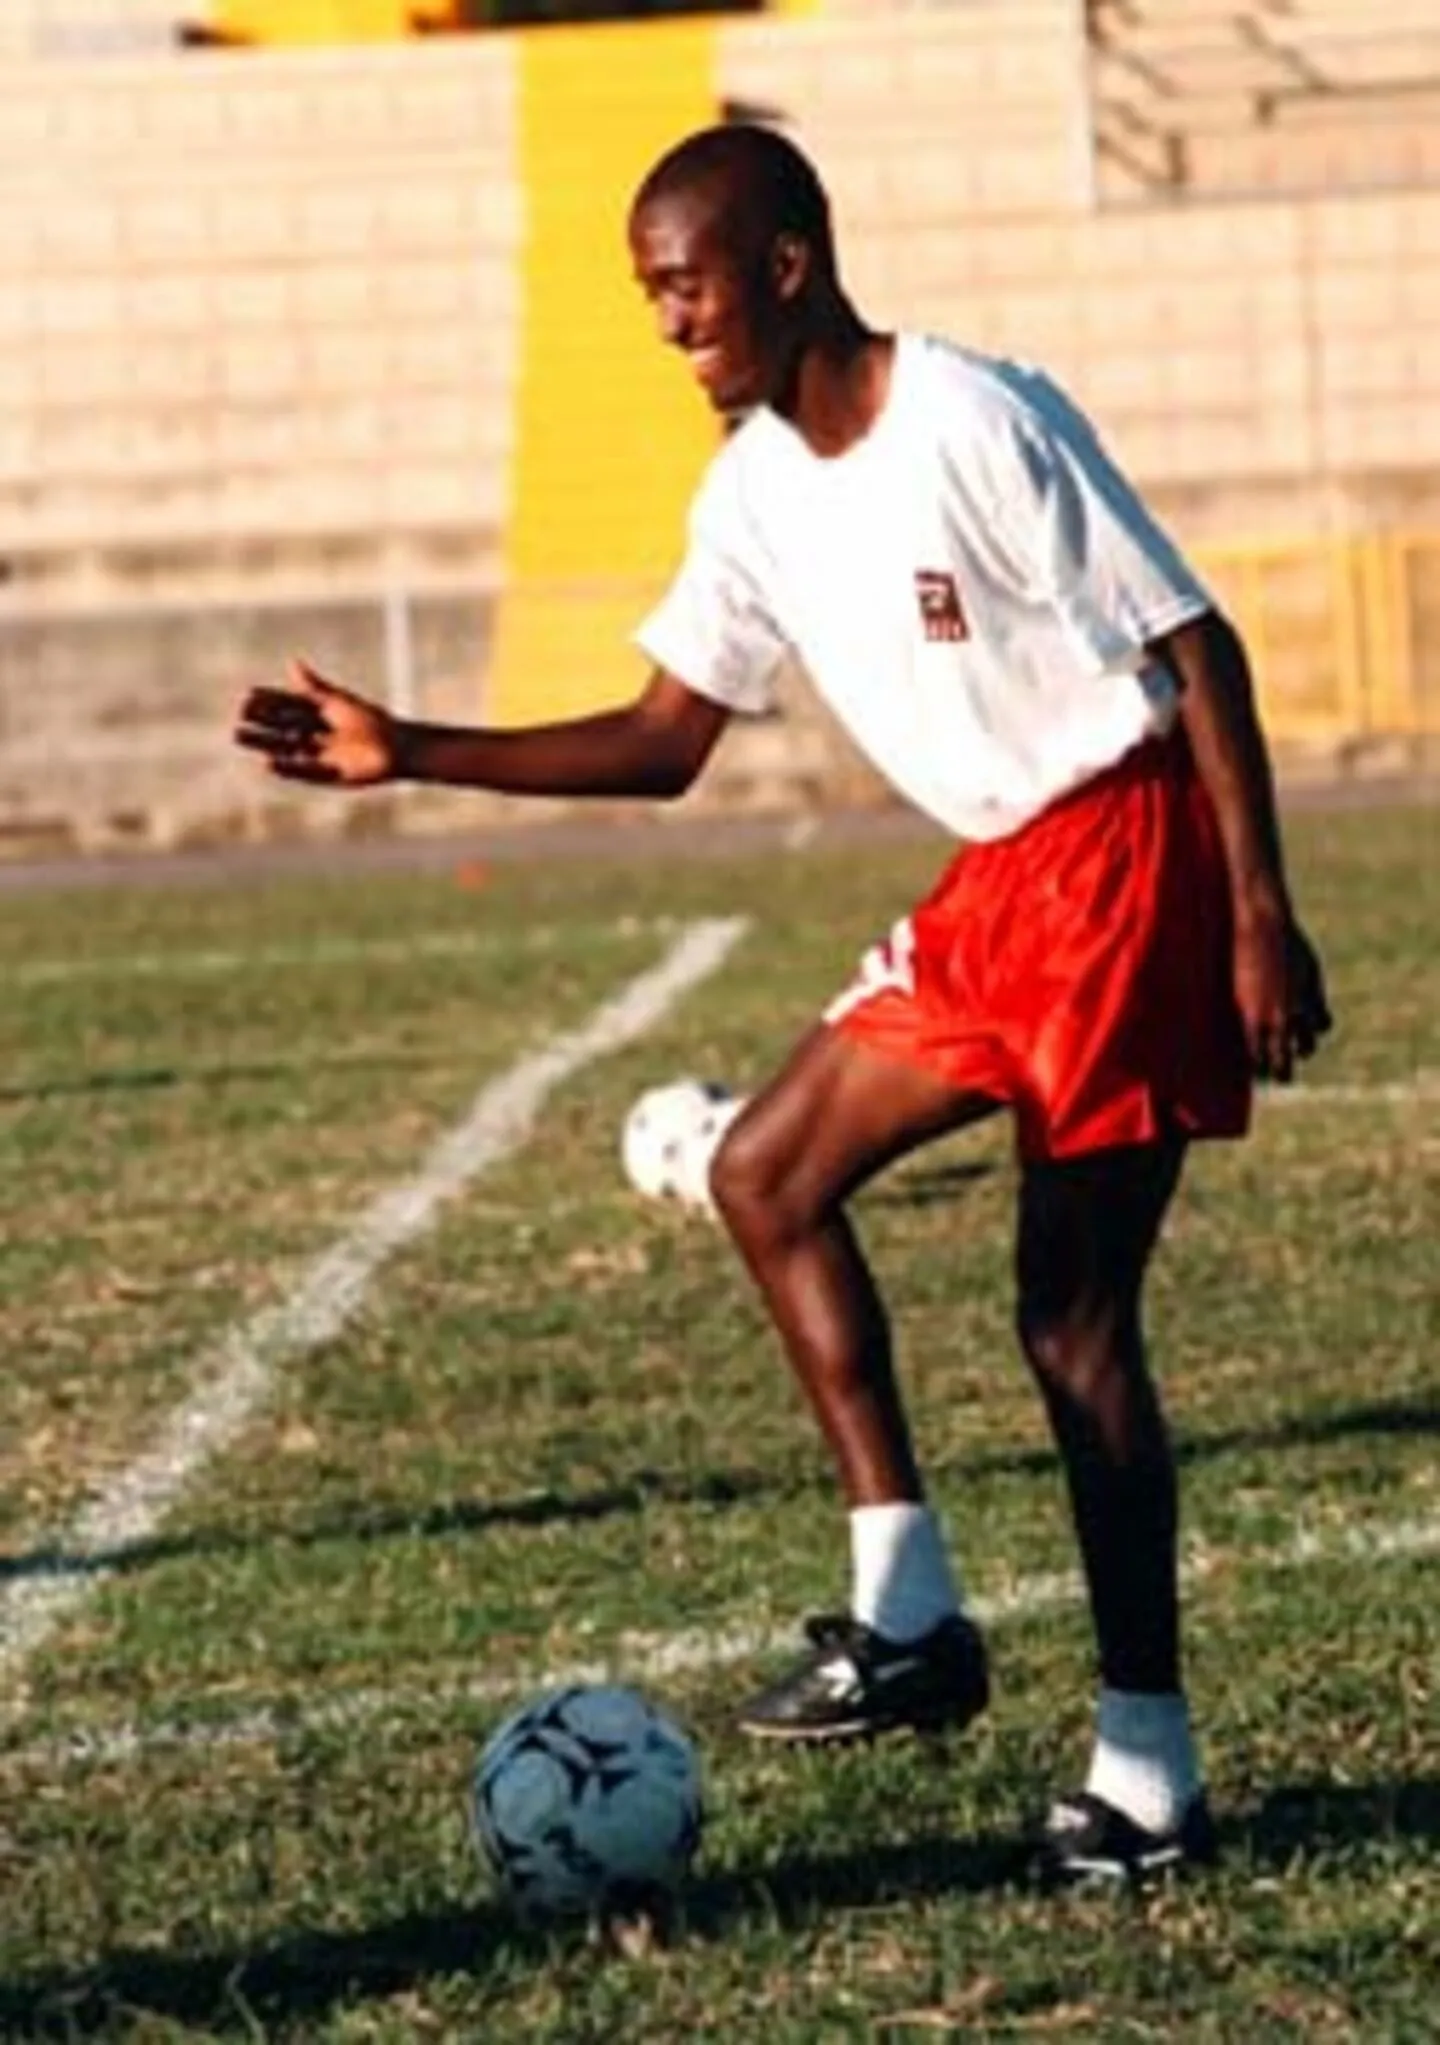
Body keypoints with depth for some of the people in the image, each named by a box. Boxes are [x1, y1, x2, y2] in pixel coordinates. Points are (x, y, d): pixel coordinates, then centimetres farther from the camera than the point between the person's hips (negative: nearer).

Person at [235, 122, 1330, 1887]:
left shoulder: (976, 423, -18)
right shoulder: (759, 491, 7)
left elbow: (1193, 645, -16)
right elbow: (662, 740, 13)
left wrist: (1262, 917, -19)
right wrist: (411, 756, 2)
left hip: (1128, 856, -9)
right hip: (1002, 880, 9)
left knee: (1069, 1315, -9)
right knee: (767, 1171, 9)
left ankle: (1148, 1775, -4)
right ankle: (907, 1614, 8)